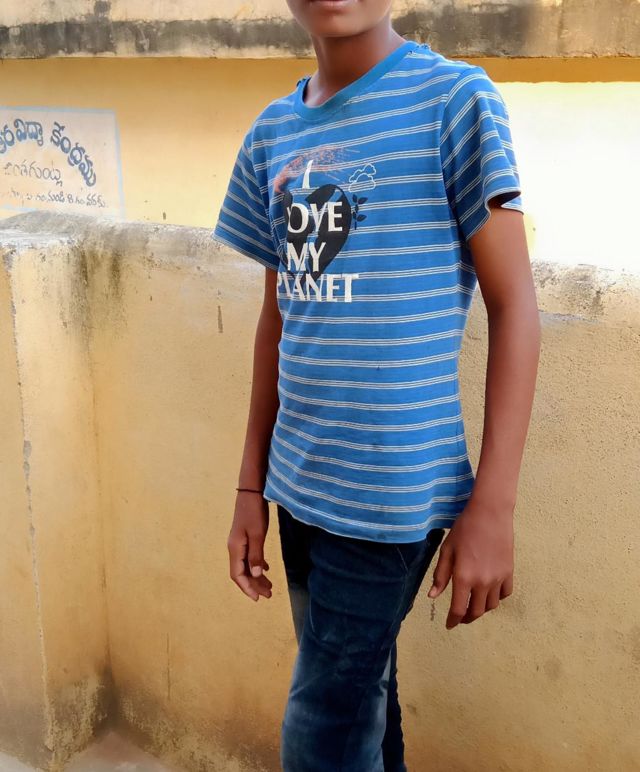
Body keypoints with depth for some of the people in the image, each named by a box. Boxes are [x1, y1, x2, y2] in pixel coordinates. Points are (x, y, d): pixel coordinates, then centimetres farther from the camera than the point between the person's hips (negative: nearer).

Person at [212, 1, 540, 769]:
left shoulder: (455, 99, -8)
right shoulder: (272, 131, 8)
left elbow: (513, 304, -9)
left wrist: (492, 506, -13)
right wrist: (252, 484, 13)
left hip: (392, 487, -5)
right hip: (300, 483, 5)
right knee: (355, 699, 19)